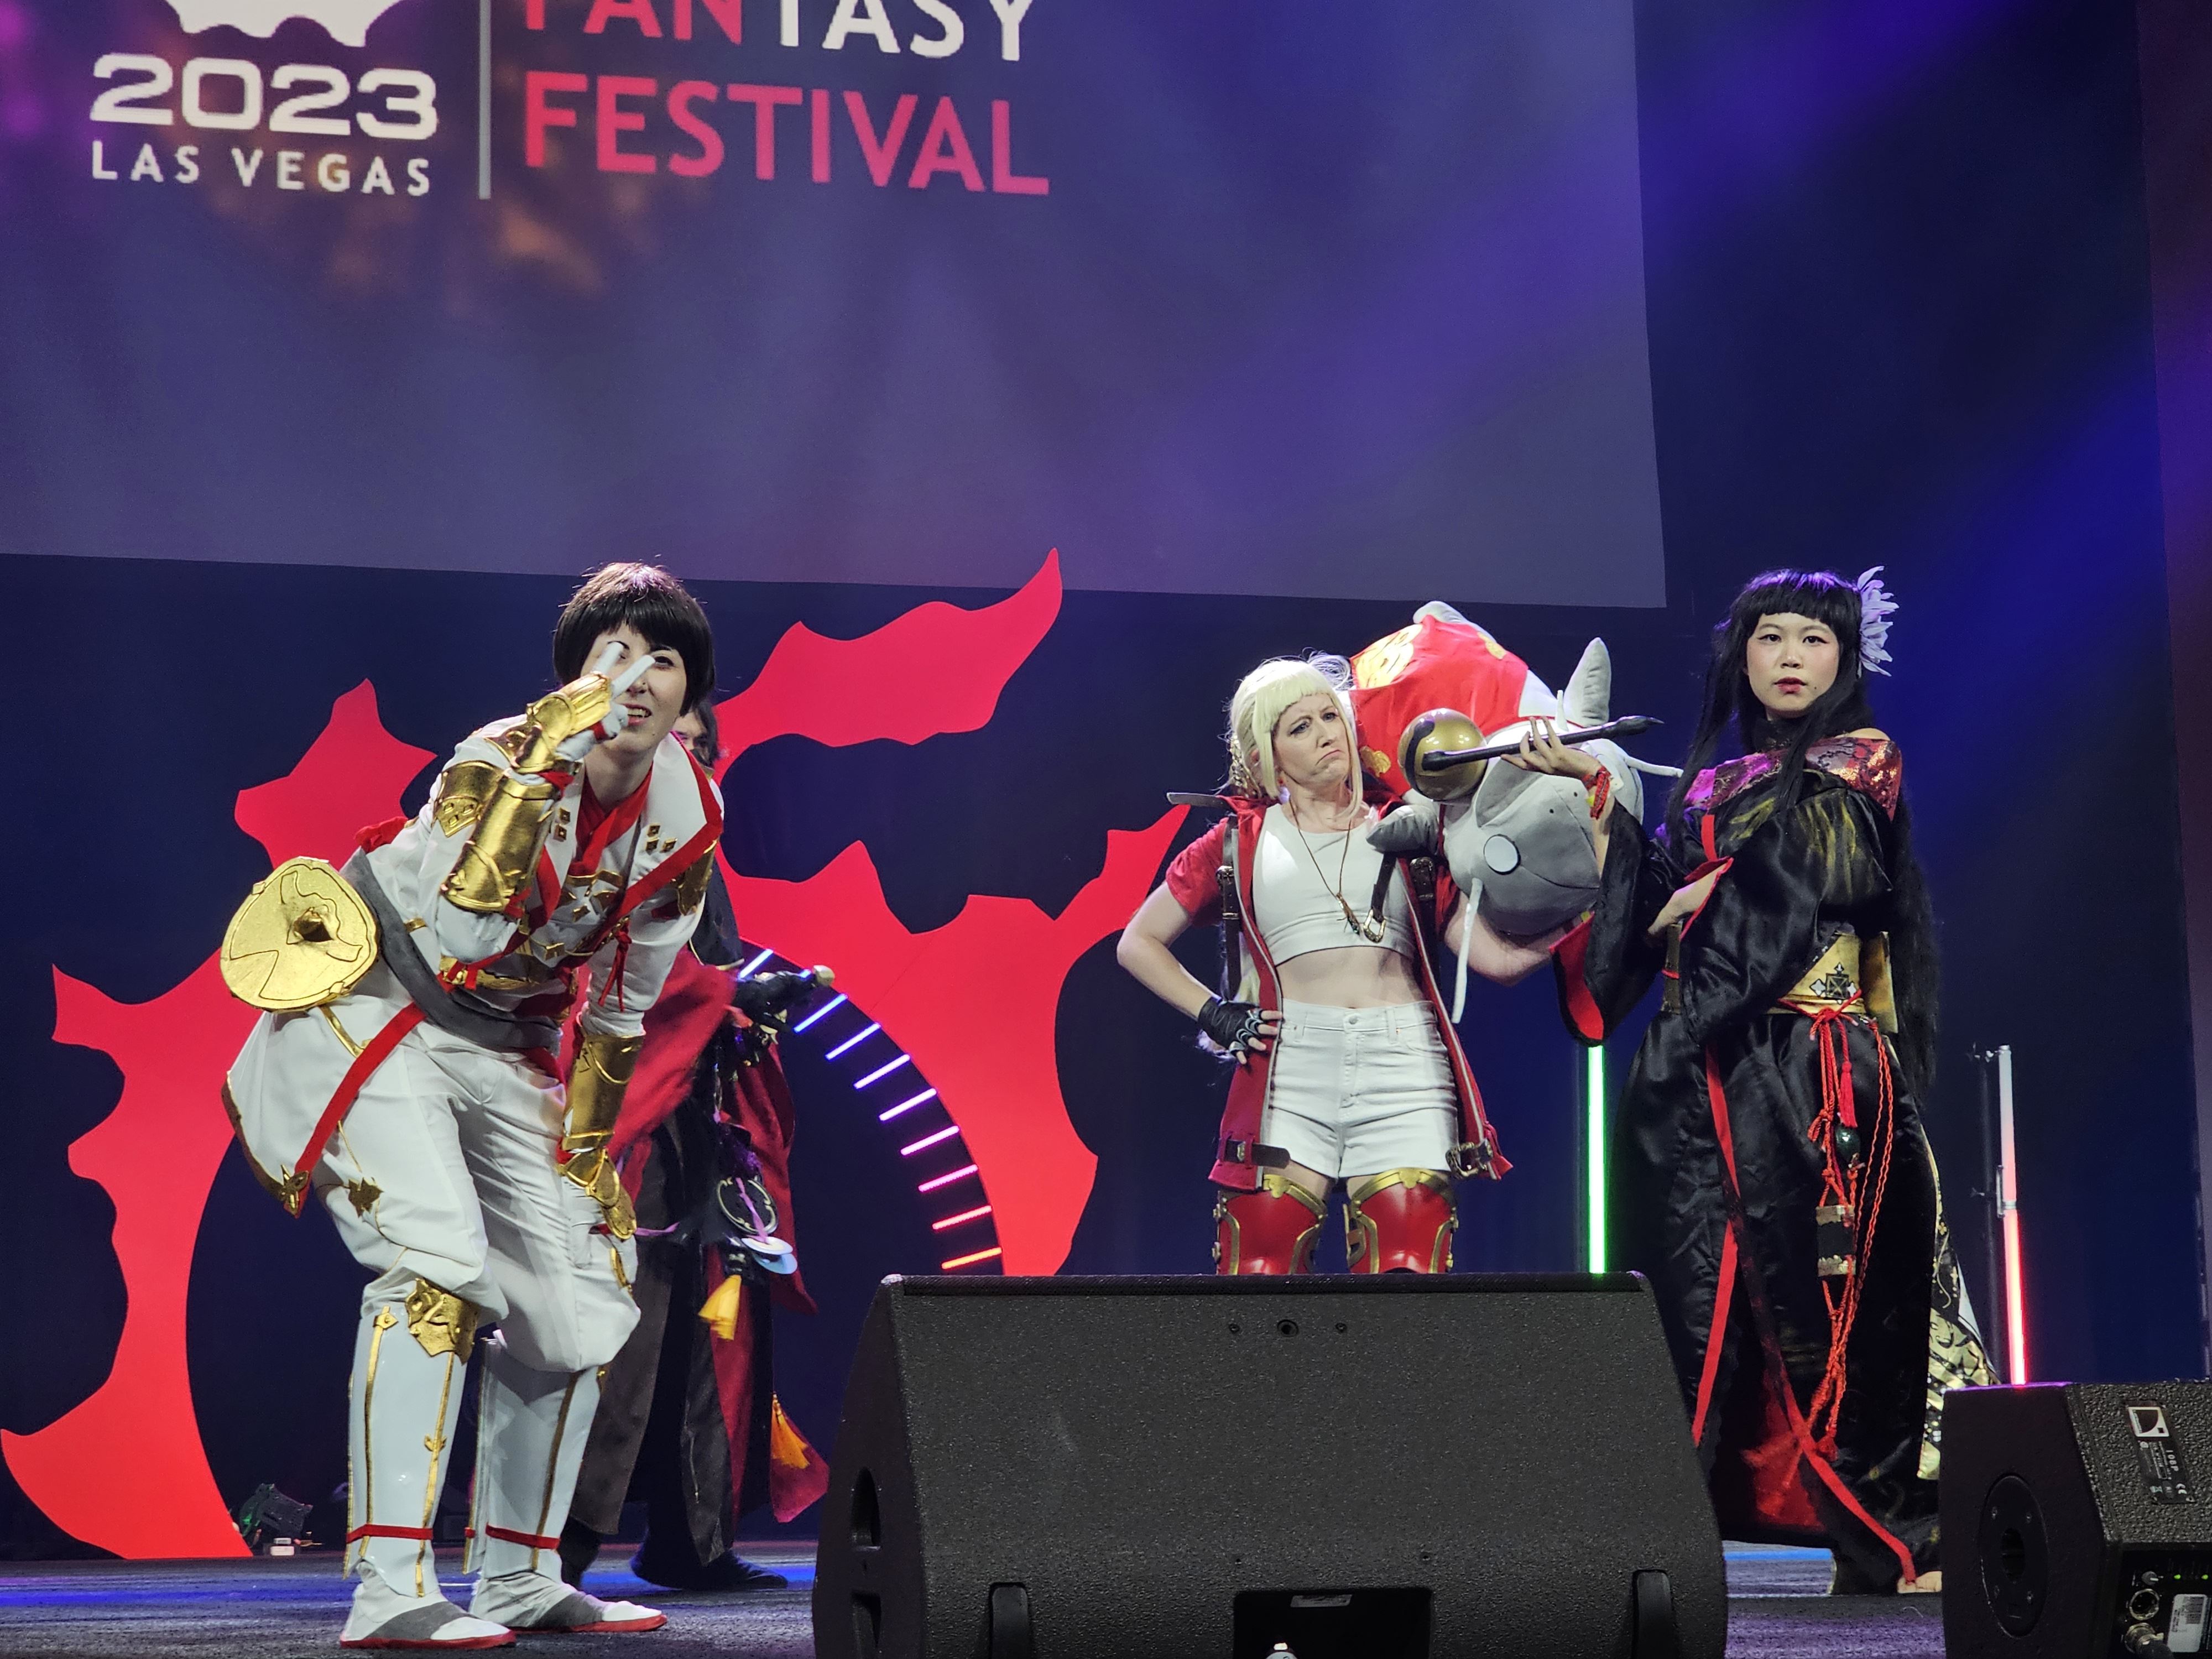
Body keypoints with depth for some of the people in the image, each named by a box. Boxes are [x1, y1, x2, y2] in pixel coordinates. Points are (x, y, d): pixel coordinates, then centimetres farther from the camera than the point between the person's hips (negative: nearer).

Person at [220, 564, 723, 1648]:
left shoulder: (687, 817, -4)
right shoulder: (504, 759, -23)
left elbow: (621, 1004, 8)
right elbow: (466, 932, -42)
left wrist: (589, 1153, 10)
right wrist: (547, 759, -48)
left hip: (502, 1047, 7)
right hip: (370, 1014, -7)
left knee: (580, 1296, 5)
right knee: (438, 1259, -27)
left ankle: (517, 1580, 21)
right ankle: (388, 1593, -29)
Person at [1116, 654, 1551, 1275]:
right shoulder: (1241, 842, 15)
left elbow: (1495, 955, 8)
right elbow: (1139, 943, 22)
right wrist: (1215, 1015, 8)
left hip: (1405, 1080, 1)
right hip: (1288, 1076, -1)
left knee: (1406, 1271, -8)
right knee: (1261, 1266, -8)